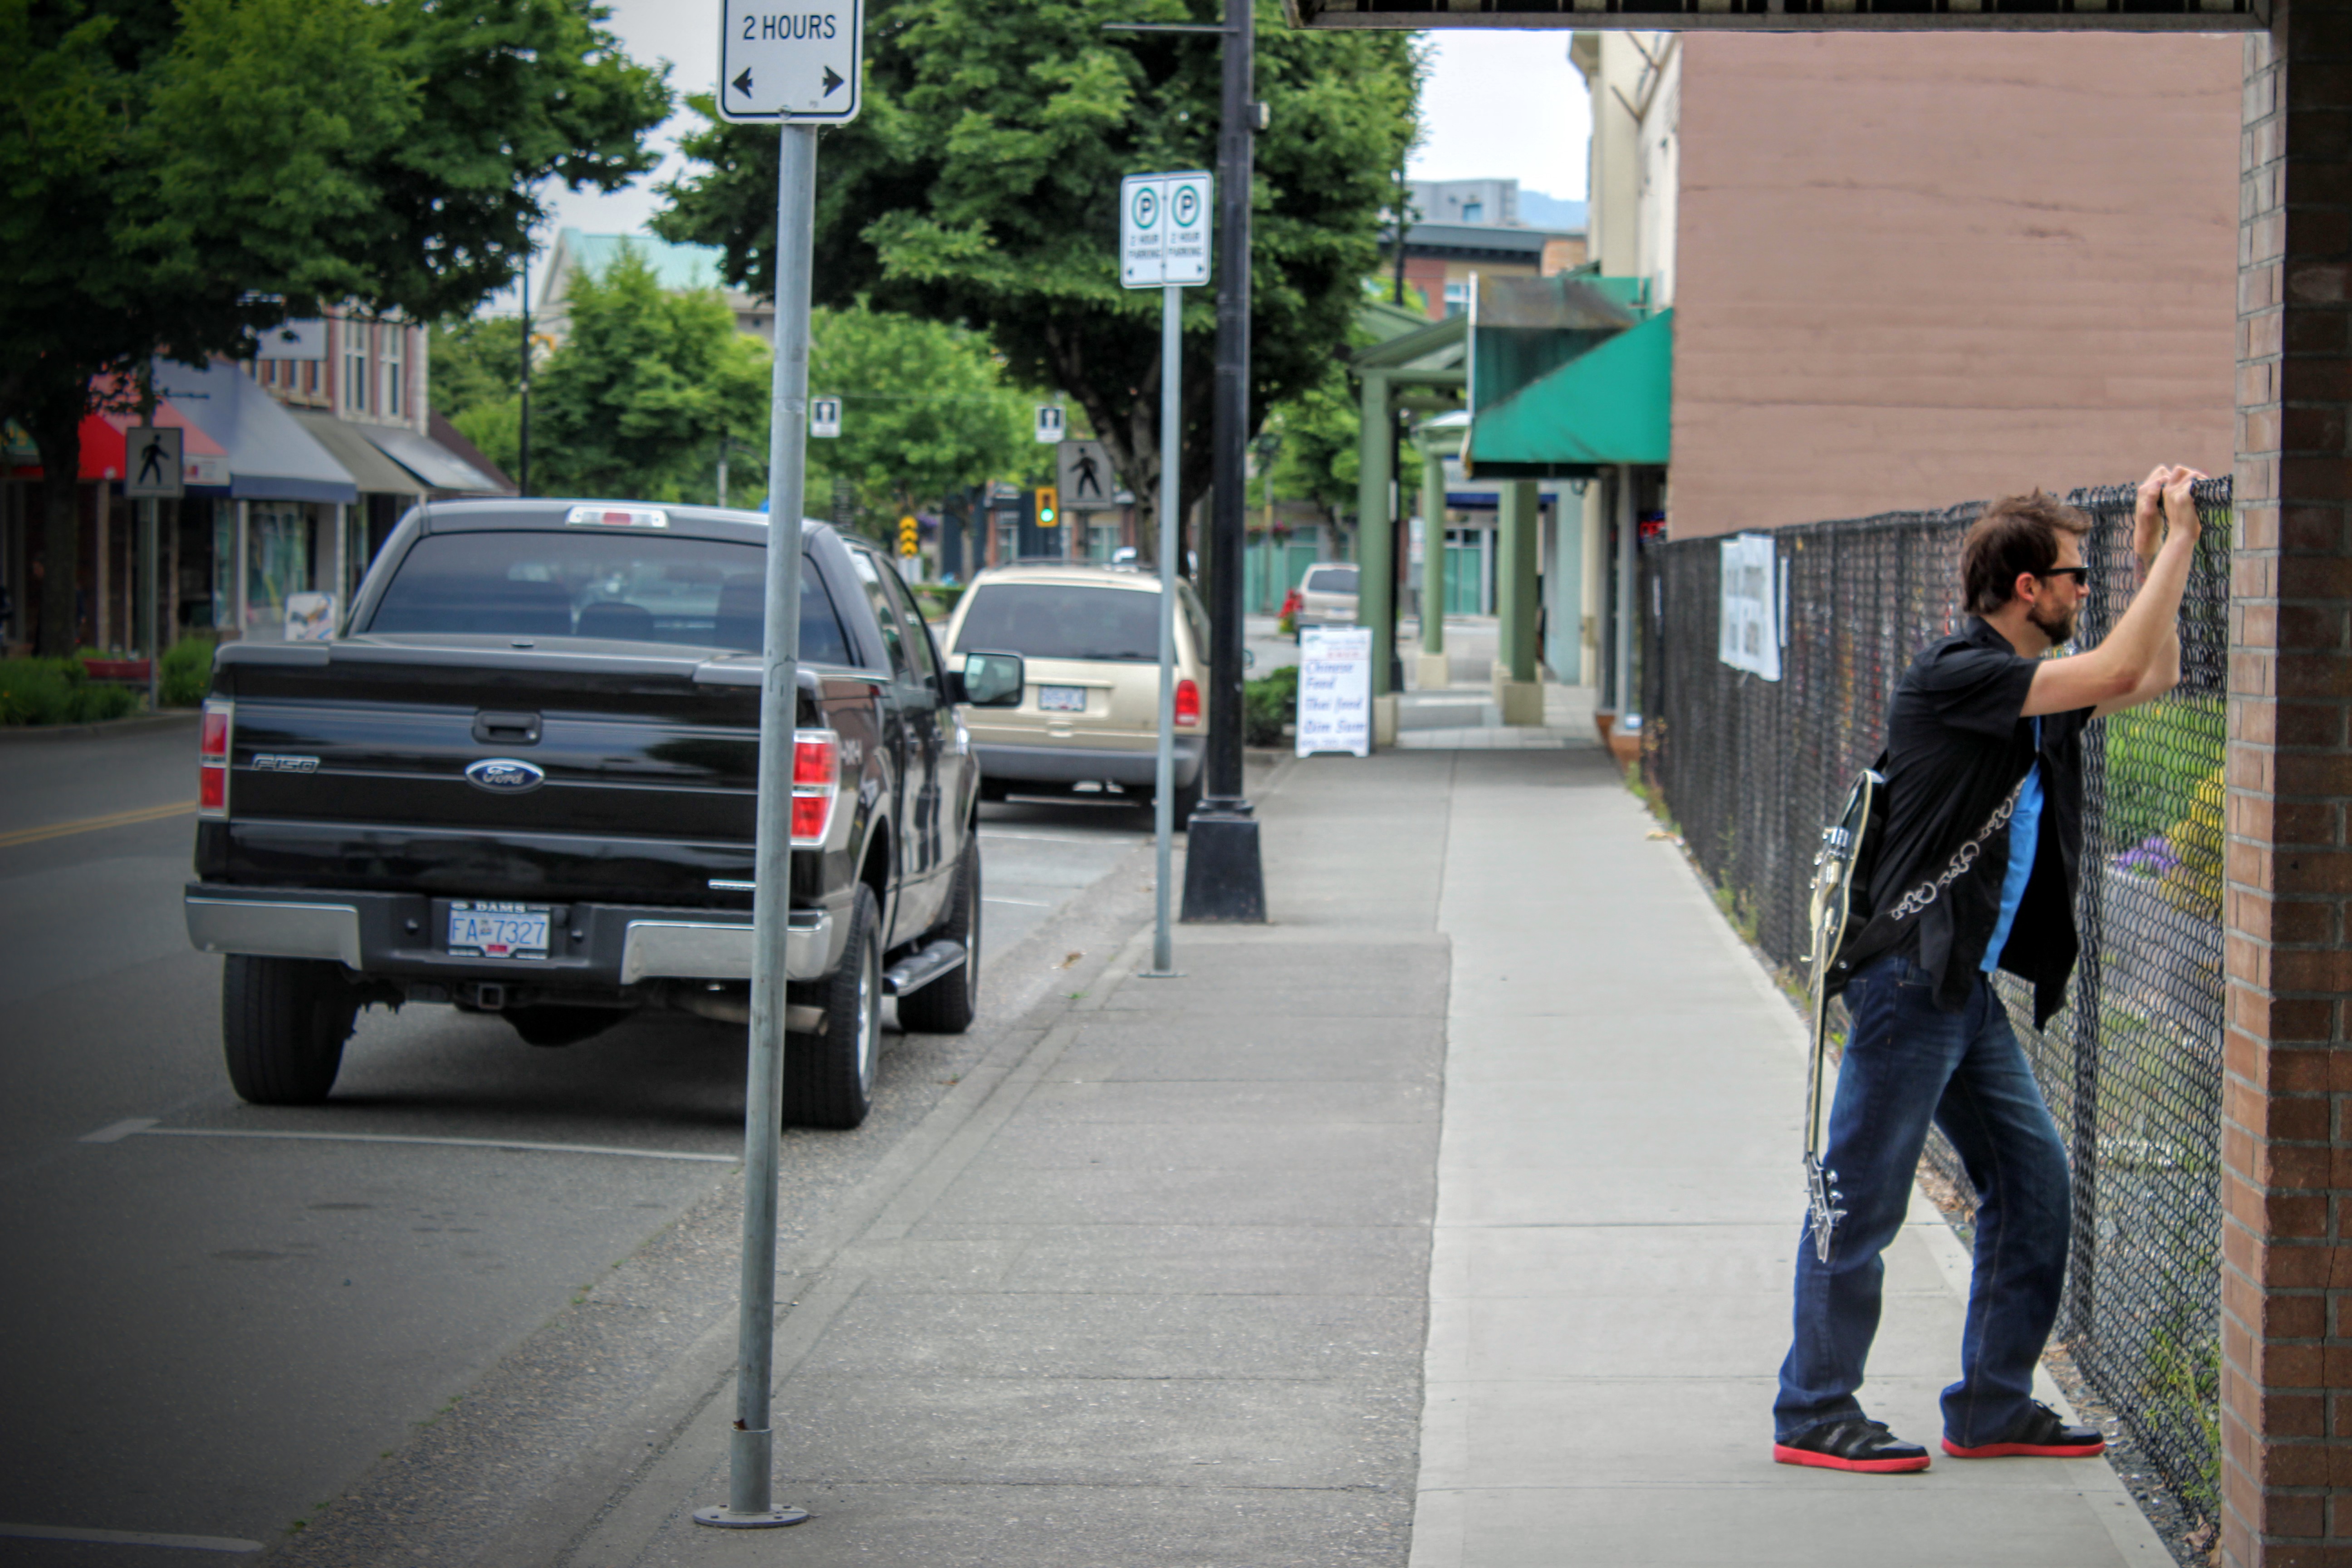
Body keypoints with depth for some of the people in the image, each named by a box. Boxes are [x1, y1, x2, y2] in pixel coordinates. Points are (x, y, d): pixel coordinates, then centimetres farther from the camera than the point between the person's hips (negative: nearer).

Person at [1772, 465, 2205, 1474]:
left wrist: (2156, 549, 13)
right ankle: (1813, 1417, 4)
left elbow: (2152, 678, 24)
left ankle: (1993, 1408, 16)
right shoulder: (1954, 677, -15)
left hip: (1969, 989, 10)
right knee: (1864, 1200, -3)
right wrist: (2177, 542, -13)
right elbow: (2118, 674, -21)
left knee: (2032, 1180, 9)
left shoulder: (2029, 689, 14)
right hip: (1909, 975, -10)